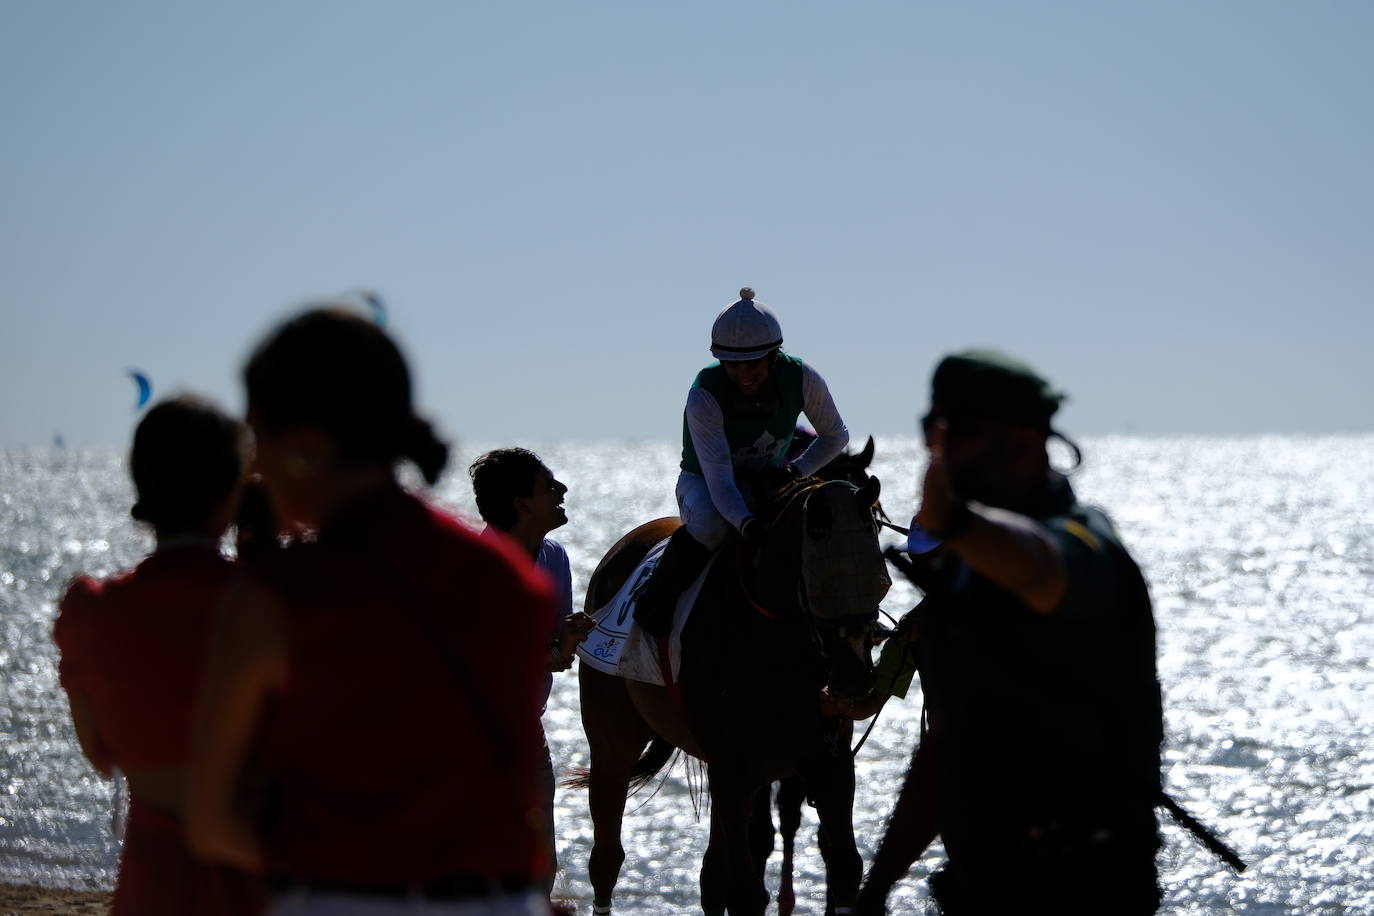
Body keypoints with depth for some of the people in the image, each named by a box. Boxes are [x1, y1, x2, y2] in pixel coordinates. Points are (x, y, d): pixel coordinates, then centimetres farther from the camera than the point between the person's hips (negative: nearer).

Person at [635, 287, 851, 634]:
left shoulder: (801, 378, -19)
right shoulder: (703, 394, -30)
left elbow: (836, 435, 0)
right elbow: (718, 477, -37)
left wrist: (797, 470, -18)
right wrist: (747, 525, -54)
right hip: (703, 482, -4)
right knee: (710, 524, -39)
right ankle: (657, 595, -15)